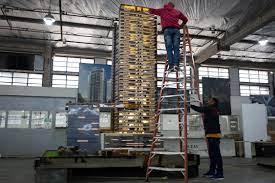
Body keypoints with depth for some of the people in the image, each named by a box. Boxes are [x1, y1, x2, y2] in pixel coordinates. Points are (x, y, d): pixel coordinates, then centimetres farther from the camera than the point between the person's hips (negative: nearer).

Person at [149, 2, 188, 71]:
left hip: (167, 29, -1)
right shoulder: (177, 11, 27)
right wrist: (181, 26, 38)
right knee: (176, 48, -6)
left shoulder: (162, 10, 23)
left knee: (169, 48, -9)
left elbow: (151, 11, 32)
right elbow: (185, 19, 30)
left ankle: (171, 65, -20)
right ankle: (176, 64, -20)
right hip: (176, 30, 1)